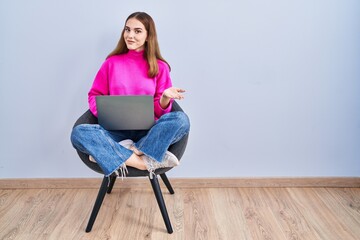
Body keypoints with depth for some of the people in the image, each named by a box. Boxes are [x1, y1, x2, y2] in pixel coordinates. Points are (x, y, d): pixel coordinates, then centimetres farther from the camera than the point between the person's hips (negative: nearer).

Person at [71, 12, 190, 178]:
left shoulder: (159, 67, 5)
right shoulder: (112, 62, 8)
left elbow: (159, 110, 4)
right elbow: (94, 95, 12)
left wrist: (165, 98, -20)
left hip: (148, 132, 0)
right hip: (117, 131, 1)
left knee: (181, 119, -29)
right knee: (78, 133, -28)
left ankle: (118, 155, -30)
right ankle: (147, 161, -31)